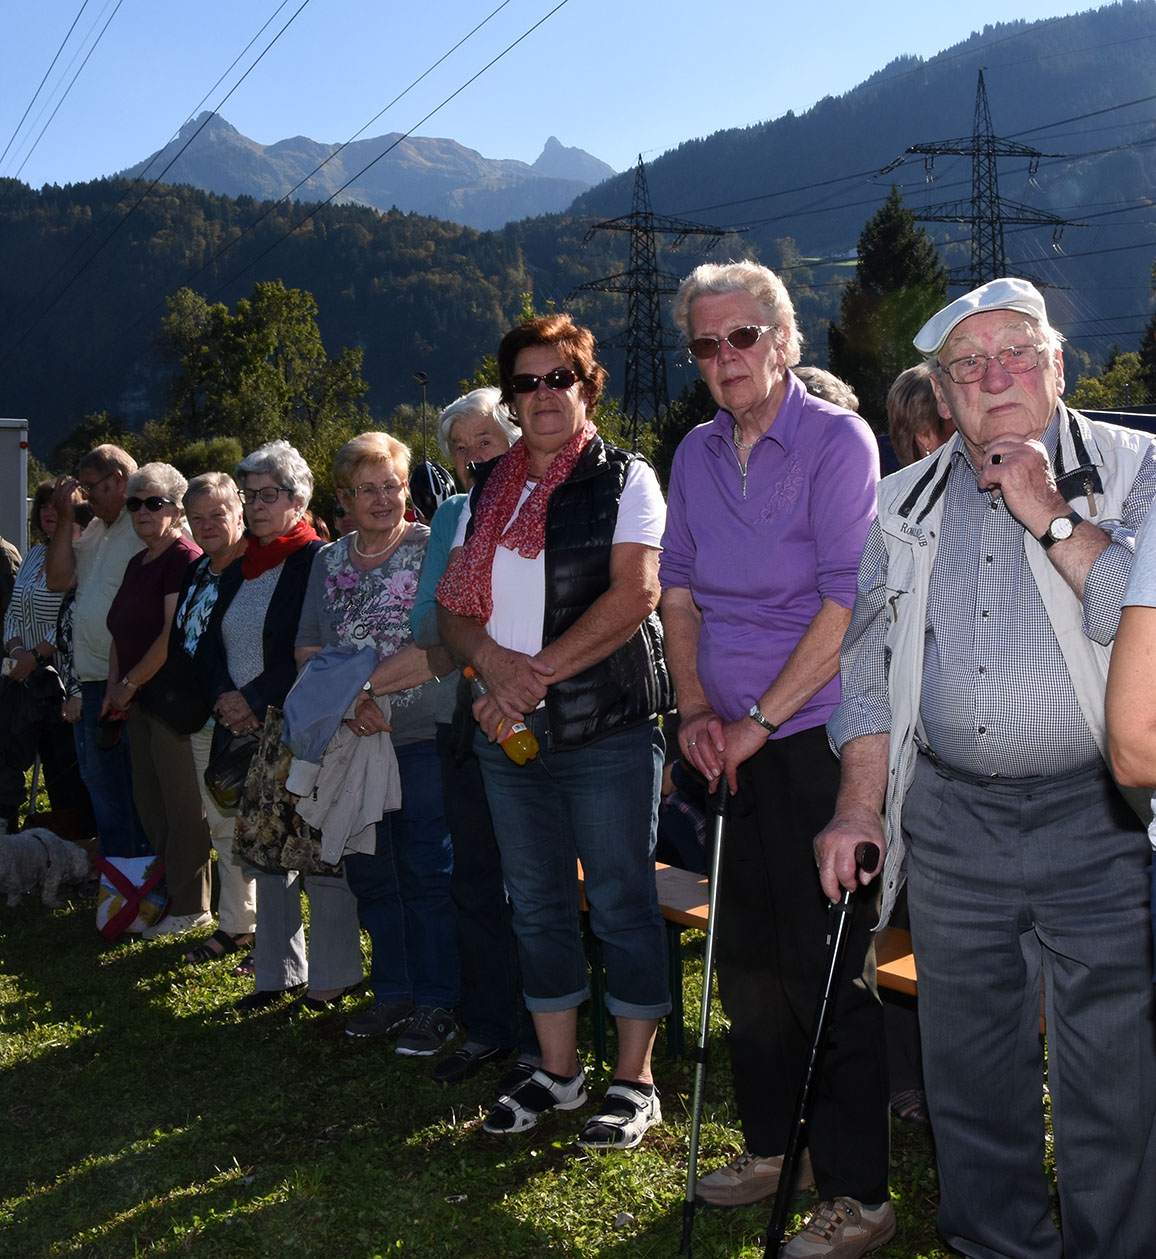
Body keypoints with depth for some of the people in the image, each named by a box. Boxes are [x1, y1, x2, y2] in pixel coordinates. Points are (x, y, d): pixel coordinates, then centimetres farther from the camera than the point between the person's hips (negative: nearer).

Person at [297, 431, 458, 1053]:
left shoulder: (432, 550, -5)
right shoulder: (328, 562, 13)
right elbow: (308, 651, 9)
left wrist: (364, 684, -14)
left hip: (423, 739, -6)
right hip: (352, 741, 6)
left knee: (427, 874, 1)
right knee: (370, 874, 14)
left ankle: (436, 1003, 12)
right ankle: (391, 991, 28)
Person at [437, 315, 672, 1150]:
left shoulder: (624, 479, -2)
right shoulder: (489, 491, 14)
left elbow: (634, 594, -14)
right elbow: (454, 605, 10)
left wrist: (539, 673, -18)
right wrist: (495, 660, -11)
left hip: (607, 728, -5)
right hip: (508, 733, 5)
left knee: (621, 904, 1)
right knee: (537, 905, 13)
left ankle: (635, 1082, 14)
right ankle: (559, 1070, 26)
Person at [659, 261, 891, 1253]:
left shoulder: (837, 441, -9)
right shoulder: (697, 454, 11)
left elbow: (846, 603, -16)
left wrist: (758, 719, -15)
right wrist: (696, 707, 1)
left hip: (815, 735, -6)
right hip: (733, 743, 7)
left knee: (826, 967, -2)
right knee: (746, 956, 15)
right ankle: (771, 1145, 33)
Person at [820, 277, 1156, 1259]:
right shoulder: (909, 504, 12)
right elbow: (869, 662, 16)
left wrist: (1051, 518, -15)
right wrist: (859, 804, 8)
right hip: (951, 819, 4)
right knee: (968, 1066, 14)